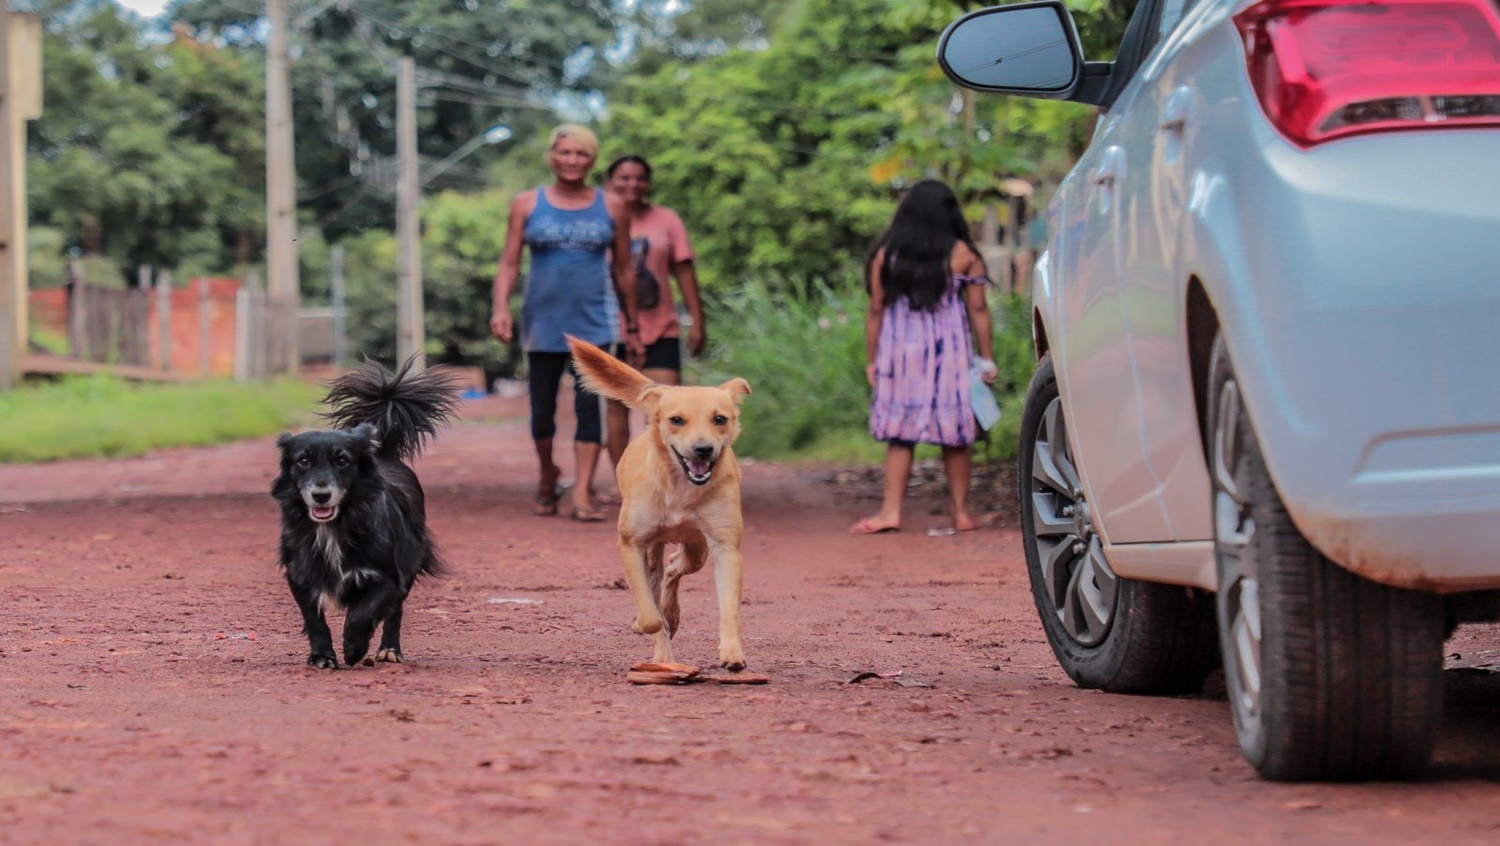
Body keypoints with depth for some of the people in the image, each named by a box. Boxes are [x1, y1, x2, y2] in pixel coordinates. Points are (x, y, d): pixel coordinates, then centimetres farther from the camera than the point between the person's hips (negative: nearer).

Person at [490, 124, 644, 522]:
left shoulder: (611, 207, 5)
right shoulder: (527, 204, 4)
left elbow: (624, 270, 10)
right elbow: (509, 264, 1)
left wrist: (632, 327, 10)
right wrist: (500, 308, -15)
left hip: (591, 324, 0)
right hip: (543, 322, 0)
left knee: (589, 405, -11)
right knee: (542, 410, 7)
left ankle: (582, 496, -12)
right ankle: (548, 478, 32)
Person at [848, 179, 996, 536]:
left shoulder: (886, 255, -1)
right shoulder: (963, 255, -2)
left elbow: (876, 311, 1)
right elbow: (978, 310, -1)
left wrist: (872, 361, 9)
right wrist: (987, 359, 6)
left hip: (901, 350, 0)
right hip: (950, 353, 0)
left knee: (899, 435, 6)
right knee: (954, 438, 6)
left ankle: (891, 511, 0)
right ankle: (961, 513, 11)